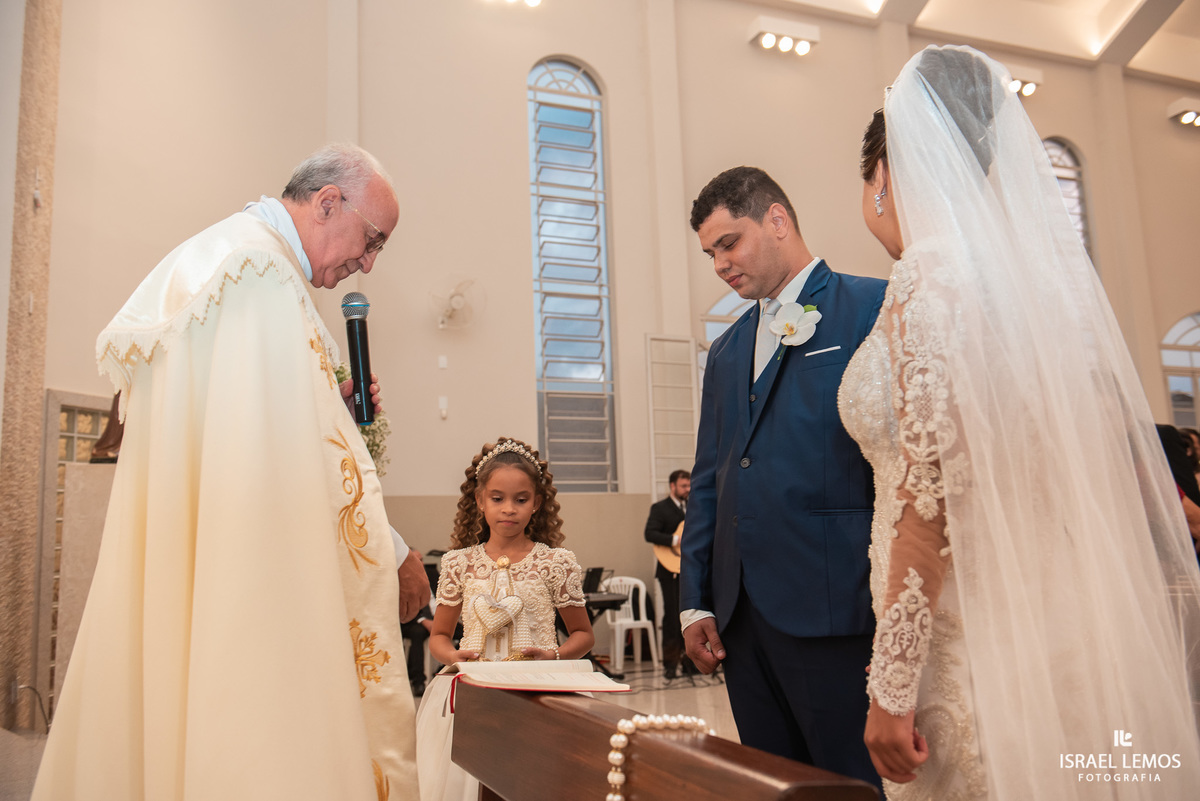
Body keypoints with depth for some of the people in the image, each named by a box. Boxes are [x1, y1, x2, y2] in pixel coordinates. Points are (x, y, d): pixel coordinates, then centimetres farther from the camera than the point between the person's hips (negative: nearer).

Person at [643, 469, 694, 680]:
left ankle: (688, 661, 17)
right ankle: (670, 663, 3)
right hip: (671, 569, -5)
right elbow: (650, 534, -17)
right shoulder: (660, 508, -4)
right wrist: (675, 540, -26)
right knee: (672, 615, -4)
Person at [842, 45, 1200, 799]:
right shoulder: (1047, 266, 9)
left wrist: (893, 688, -15)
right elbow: (1126, 463, 11)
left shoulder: (928, 277, -13)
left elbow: (929, 492, -19)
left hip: (977, 644, -8)